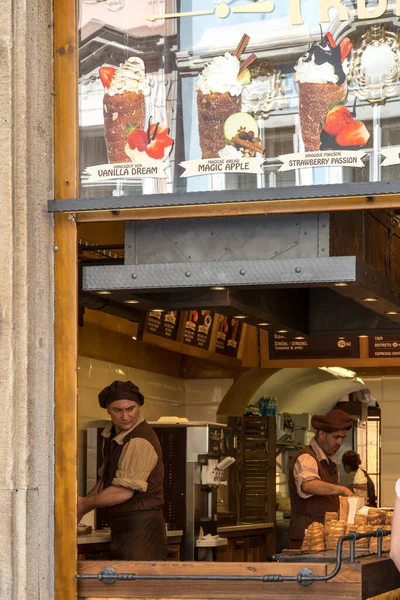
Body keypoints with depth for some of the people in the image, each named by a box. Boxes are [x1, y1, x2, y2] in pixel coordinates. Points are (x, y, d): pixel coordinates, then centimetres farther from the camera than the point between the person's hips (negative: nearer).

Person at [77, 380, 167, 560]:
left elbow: (124, 491, -21)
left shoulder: (141, 442, -19)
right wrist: (80, 508, 11)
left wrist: (85, 504, -7)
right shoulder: (111, 435, 13)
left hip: (142, 527, -9)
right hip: (120, 528, 9)